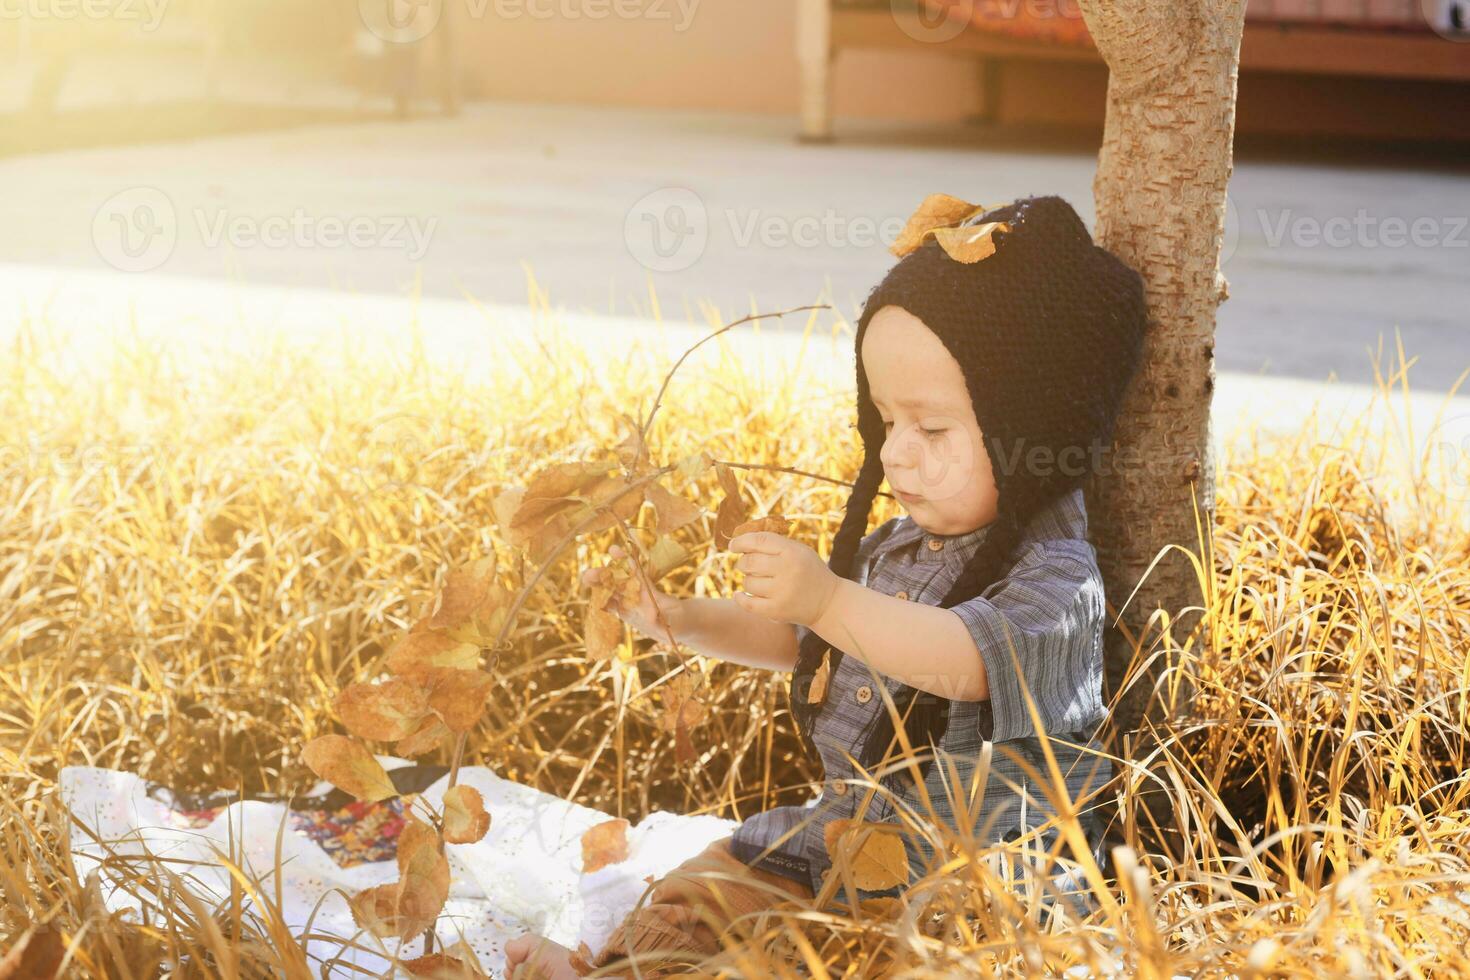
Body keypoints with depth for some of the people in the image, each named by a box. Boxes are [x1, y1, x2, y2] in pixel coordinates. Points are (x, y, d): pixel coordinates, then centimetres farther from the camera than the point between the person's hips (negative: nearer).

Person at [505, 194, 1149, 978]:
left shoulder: (1056, 574, -17)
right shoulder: (899, 546, 11)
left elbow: (970, 658, -36)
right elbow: (792, 637, 21)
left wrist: (830, 600, -47)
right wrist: (686, 620, 5)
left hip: (977, 876, -9)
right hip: (848, 835, 9)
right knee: (710, 885, 4)